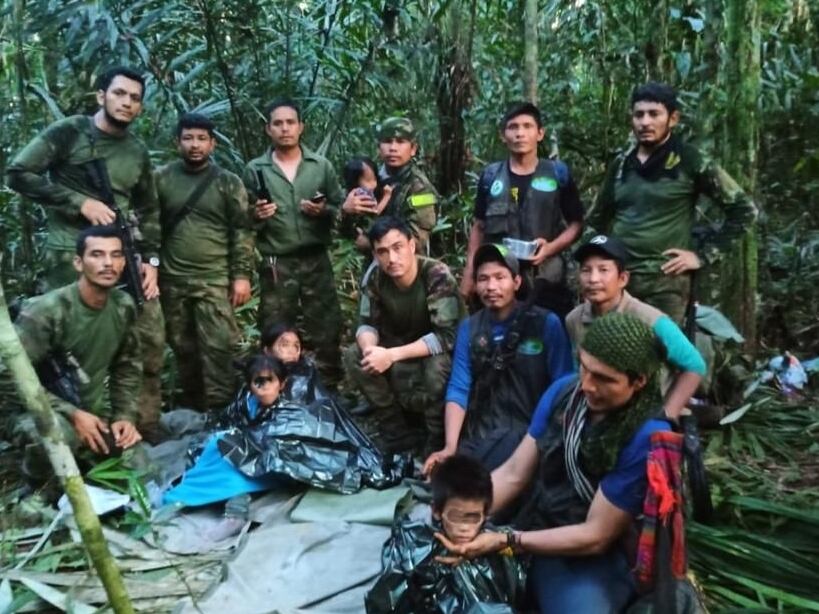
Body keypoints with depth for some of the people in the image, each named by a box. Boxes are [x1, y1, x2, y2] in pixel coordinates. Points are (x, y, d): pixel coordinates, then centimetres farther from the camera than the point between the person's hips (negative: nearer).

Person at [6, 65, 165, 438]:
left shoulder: (138, 152, 15)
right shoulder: (68, 132, -1)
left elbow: (148, 210, 20)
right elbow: (19, 174, -7)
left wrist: (151, 259, 8)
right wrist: (80, 202, -13)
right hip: (71, 256, -5)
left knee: (150, 340, 4)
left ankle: (146, 428, 17)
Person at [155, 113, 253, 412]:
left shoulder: (228, 182, 2)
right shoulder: (161, 178, 5)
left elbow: (241, 231, 0)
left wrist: (241, 275, -6)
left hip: (215, 280, -2)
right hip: (172, 280, 2)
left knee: (217, 347, -7)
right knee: (183, 348, 11)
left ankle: (219, 411, 1)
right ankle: (191, 408, 25)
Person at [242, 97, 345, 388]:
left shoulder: (321, 166, 6)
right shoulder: (255, 170, 4)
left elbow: (342, 210, 7)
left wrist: (324, 211, -13)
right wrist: (256, 216, -16)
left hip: (316, 262, 1)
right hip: (275, 266, 0)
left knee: (326, 332, 5)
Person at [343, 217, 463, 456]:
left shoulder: (437, 276, -29)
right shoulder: (375, 278, -13)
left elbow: (446, 337, -33)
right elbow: (367, 324, -6)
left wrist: (392, 355, -37)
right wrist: (370, 348, -31)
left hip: (439, 352, -5)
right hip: (400, 348, 5)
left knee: (437, 366, -37)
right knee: (354, 356, -16)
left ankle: (438, 440, -10)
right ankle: (397, 431, -2)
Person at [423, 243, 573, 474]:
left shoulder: (547, 323, -3)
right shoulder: (468, 328, 8)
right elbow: (458, 389, 1)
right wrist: (450, 447, -12)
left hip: (530, 430, -3)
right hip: (479, 433, 4)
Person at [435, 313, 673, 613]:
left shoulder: (648, 437, -22)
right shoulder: (564, 391, -5)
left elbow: (595, 536, -18)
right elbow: (513, 474, -2)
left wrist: (505, 542, -23)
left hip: (595, 559, -4)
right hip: (536, 533, 5)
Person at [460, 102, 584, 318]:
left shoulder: (558, 173, 3)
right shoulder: (490, 176, 7)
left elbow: (576, 224, 6)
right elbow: (479, 227, 12)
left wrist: (551, 248, -12)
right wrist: (469, 274, 6)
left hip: (545, 281, -1)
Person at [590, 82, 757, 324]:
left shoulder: (691, 161, -3)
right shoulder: (621, 164, 12)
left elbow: (744, 209, -1)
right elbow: (599, 216, 26)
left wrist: (703, 255, -4)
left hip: (665, 280, -4)